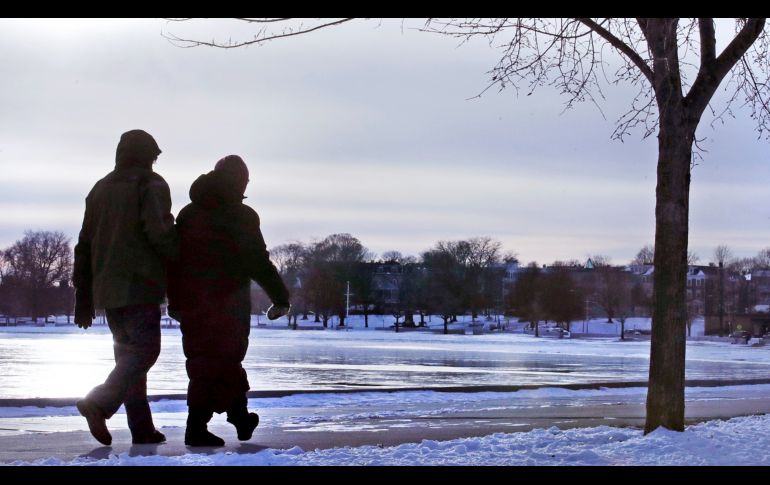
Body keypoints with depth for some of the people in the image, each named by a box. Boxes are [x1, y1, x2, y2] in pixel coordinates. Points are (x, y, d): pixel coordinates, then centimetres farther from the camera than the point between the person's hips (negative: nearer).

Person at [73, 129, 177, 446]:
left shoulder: (100, 188, 19)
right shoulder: (150, 185, -2)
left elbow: (85, 244, 17)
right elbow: (159, 232, -17)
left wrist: (83, 297, 18)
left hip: (107, 288, 7)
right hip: (140, 285, -7)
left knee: (127, 352, 10)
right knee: (144, 348, -8)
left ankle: (142, 429, 7)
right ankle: (100, 404, -26)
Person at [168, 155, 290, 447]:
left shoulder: (187, 214, 12)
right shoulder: (241, 216, -8)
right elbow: (258, 262, -13)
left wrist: (175, 301, 20)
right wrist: (280, 297, -7)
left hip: (191, 303, 7)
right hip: (227, 302, -6)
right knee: (220, 361, 0)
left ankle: (240, 417, 27)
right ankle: (197, 428, -3)